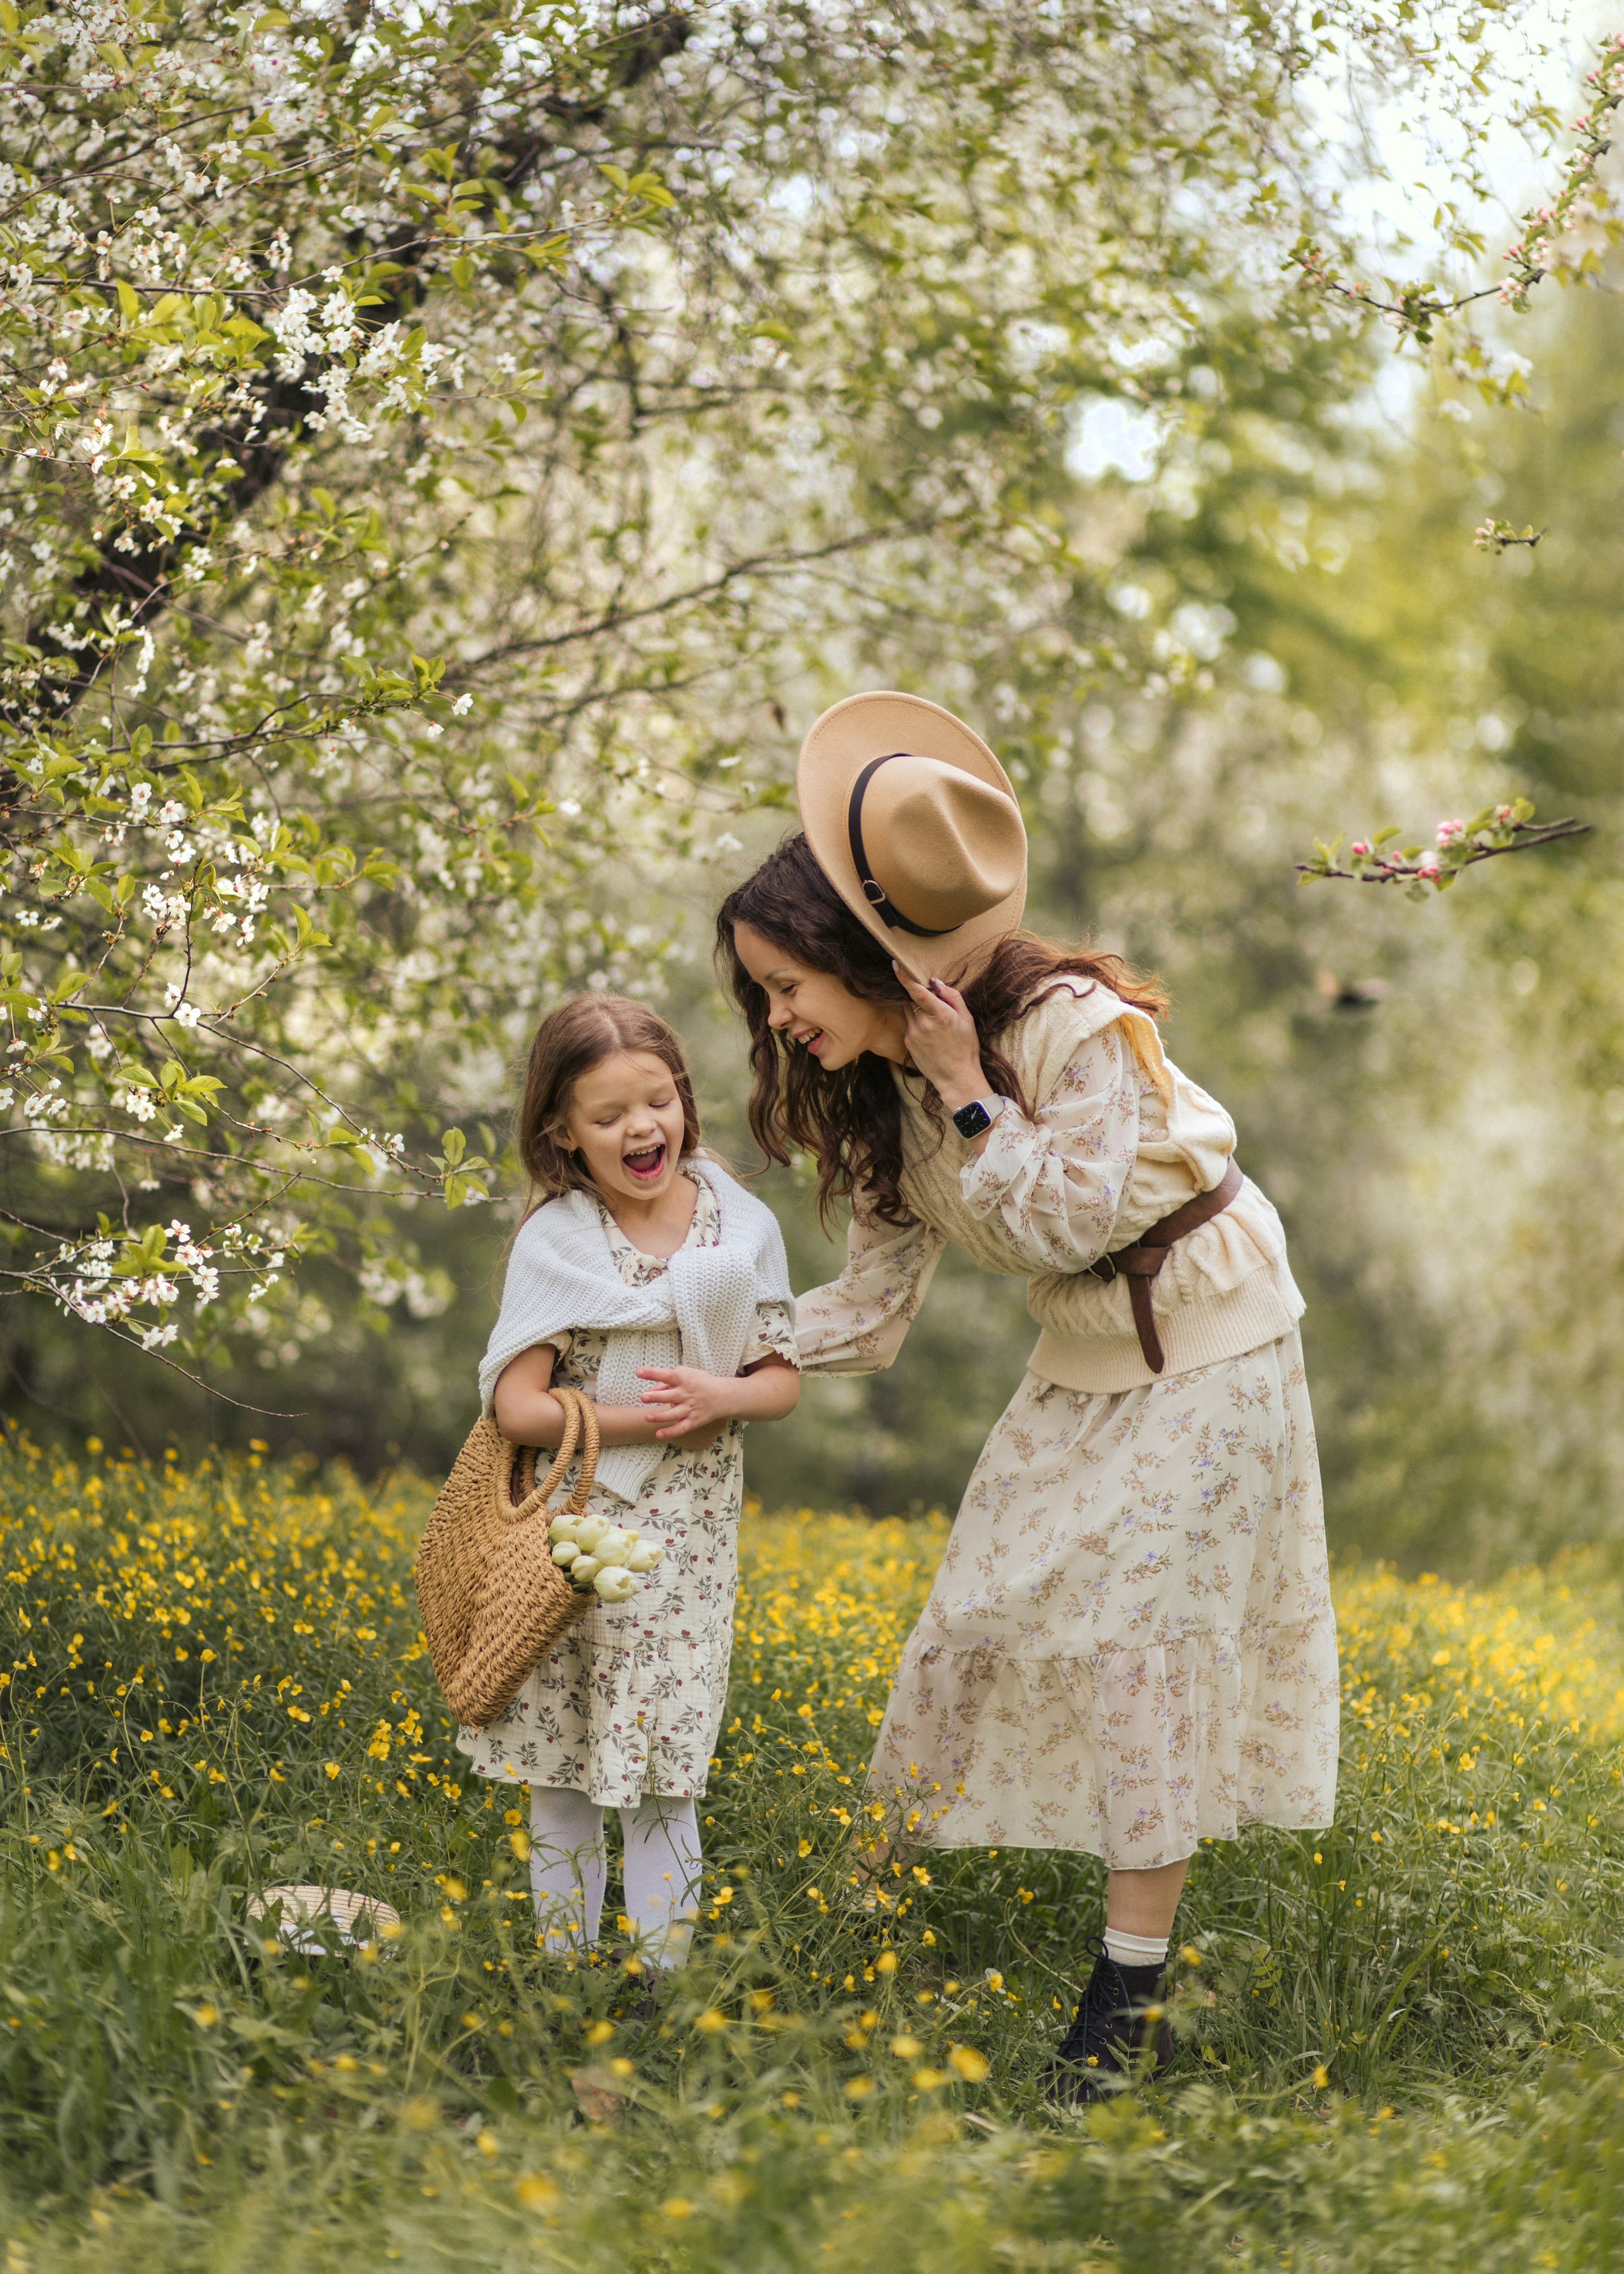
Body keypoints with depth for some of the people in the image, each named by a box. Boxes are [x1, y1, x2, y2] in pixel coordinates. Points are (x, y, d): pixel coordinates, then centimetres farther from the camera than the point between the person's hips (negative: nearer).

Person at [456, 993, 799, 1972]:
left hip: (688, 1537, 1)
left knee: (665, 1781, 2)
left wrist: (718, 1397, -16)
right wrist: (639, 1420, -20)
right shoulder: (554, 1240, -6)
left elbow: (783, 1381, 5)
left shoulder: (742, 1226, 0)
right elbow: (518, 1405, -10)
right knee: (561, 1780, 8)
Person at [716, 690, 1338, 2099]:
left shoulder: (1075, 1027, -27)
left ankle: (1136, 1992, -1)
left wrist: (969, 1090, -30)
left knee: (1147, 1630, -8)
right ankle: (900, 1884, 22)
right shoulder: (882, 1085, -5)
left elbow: (1070, 1221, -26)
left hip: (1201, 1347, -7)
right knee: (979, 1607, 5)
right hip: (1081, 1361, 7)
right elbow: (879, 1289, 1)